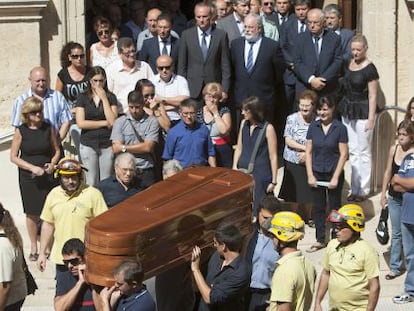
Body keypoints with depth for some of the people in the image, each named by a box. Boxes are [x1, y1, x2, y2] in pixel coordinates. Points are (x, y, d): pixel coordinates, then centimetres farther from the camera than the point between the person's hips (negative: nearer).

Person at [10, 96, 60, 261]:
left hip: (47, 176, 1)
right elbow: (13, 157, -4)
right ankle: (33, 247, 21)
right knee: (32, 213, 6)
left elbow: (56, 150, 10)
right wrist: (33, 167, -15)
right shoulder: (21, 131, -5)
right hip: (28, 178, -1)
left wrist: (52, 164, -9)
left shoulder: (48, 128, 0)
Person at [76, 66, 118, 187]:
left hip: (107, 145, 0)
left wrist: (104, 98, -9)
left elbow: (112, 121, -8)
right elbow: (81, 123, -7)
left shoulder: (111, 97, 3)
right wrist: (105, 123, -7)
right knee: (91, 182, 3)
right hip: (88, 145, 0)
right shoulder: (83, 98, 2)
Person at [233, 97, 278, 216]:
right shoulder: (244, 124, 7)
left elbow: (273, 156, -8)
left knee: (258, 210, -2)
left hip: (260, 174, -5)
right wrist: (234, 166, 2)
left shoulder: (268, 128, -10)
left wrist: (274, 181, -8)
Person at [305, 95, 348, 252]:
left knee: (334, 208, 8)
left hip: (334, 174, -3)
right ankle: (320, 240, 23)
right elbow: (308, 151, 4)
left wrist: (335, 178, -11)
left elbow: (343, 154, -8)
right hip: (317, 174, 3)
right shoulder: (313, 127, 1)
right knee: (318, 208, 11)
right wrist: (310, 175, -2)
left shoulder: (340, 128, -9)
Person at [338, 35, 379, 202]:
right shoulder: (349, 64, 7)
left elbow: (372, 96, -12)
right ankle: (355, 188, 19)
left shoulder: (370, 69, -13)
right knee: (352, 151, 11)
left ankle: (363, 190, 10)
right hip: (348, 112, 7)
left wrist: (371, 119, -15)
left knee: (363, 152, 2)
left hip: (362, 113, -7)